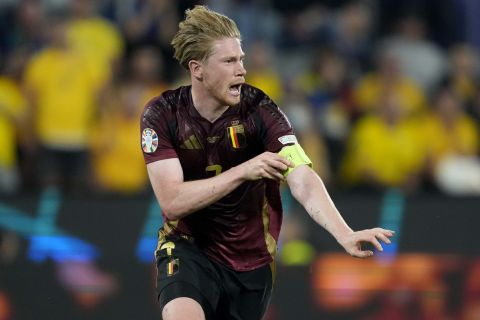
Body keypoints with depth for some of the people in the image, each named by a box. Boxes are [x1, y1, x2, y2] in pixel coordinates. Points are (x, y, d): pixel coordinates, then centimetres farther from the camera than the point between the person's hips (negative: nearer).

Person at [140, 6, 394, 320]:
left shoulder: (260, 110, -14)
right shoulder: (162, 114, -13)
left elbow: (303, 180, -26)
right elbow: (172, 201, -20)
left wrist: (345, 234, -43)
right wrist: (242, 172, -28)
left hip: (251, 260, 2)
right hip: (188, 249, -2)